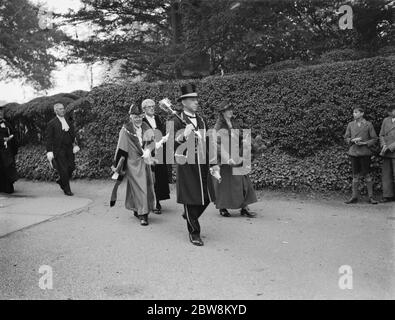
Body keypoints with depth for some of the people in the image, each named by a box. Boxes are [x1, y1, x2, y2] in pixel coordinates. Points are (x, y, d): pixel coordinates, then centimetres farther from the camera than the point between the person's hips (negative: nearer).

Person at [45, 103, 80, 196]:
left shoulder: (68, 121, 11)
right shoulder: (52, 123, -6)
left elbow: (73, 135, 16)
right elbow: (48, 138, -7)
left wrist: (75, 145, 4)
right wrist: (49, 151, -12)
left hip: (69, 149, 5)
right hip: (58, 150, -5)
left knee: (71, 167, 5)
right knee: (63, 170, -3)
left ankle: (61, 181, 32)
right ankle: (67, 190, 12)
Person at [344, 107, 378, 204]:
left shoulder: (368, 124, -1)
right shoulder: (350, 125, 7)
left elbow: (374, 139, 2)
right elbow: (346, 138, 11)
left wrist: (365, 143, -13)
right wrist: (353, 140, -8)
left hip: (365, 152, -3)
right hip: (353, 152, 3)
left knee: (367, 174, -1)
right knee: (355, 175, 7)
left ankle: (371, 197, 7)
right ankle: (354, 197, 12)